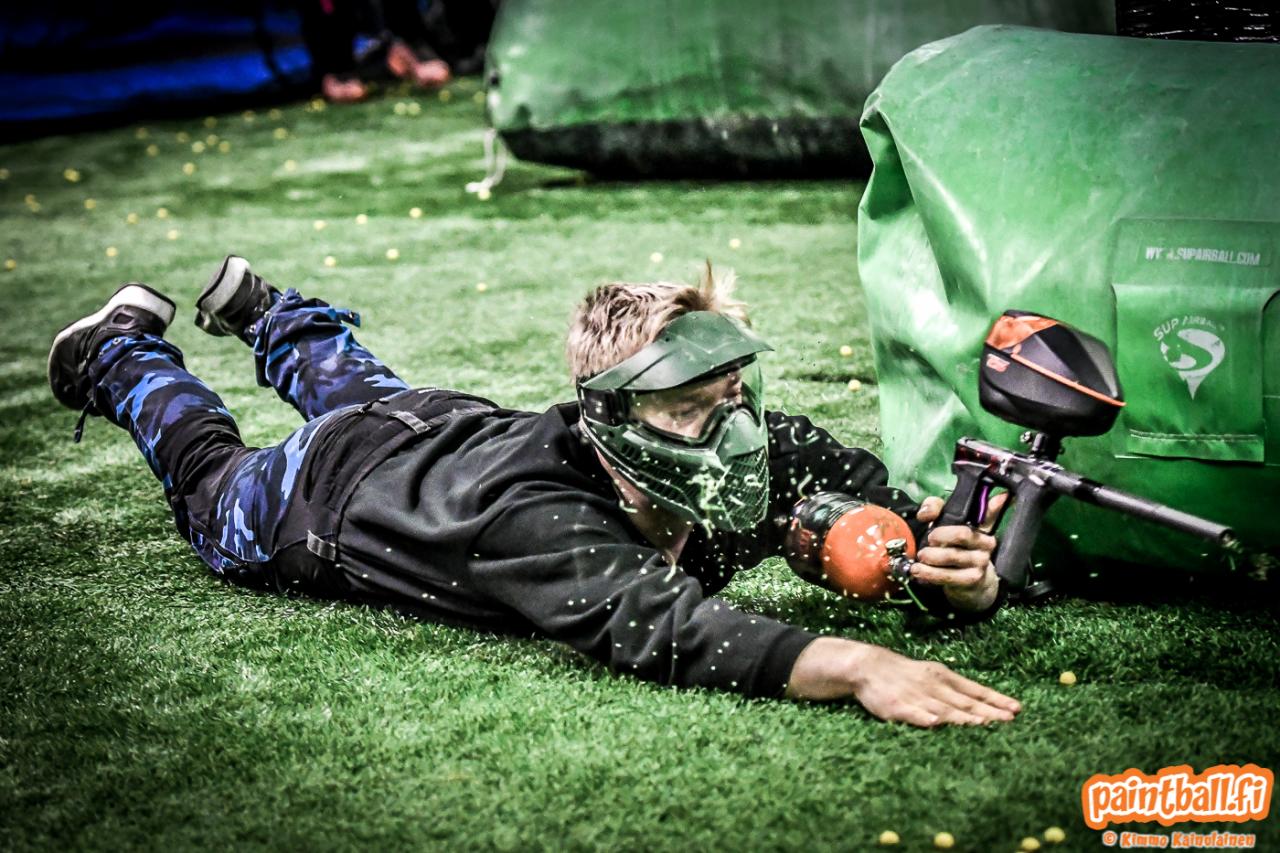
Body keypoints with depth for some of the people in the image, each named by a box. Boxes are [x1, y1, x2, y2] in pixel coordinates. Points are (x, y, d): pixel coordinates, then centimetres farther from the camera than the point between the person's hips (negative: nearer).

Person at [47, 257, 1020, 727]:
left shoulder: (767, 453, -35)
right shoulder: (540, 521, -51)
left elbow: (882, 503, -27)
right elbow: (658, 626, -67)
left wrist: (964, 575, -49)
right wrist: (848, 665, -79)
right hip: (319, 494, -5)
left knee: (351, 386, 40)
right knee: (211, 480, 30)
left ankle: (269, 314, 67)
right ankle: (122, 351, 55)